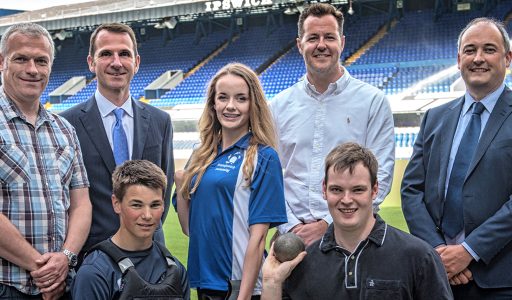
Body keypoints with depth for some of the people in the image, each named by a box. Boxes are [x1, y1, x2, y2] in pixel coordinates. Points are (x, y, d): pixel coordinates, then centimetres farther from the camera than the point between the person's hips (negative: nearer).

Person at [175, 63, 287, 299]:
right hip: (204, 281, 5)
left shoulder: (263, 158, -9)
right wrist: (179, 182, -3)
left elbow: (258, 235, -13)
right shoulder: (202, 155, 7)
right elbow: (189, 227, 9)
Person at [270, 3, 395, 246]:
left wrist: (328, 225, -12)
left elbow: (380, 176, -6)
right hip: (292, 235, 2)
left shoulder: (373, 101, 0)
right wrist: (291, 227, -8)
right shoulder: (279, 106, 8)